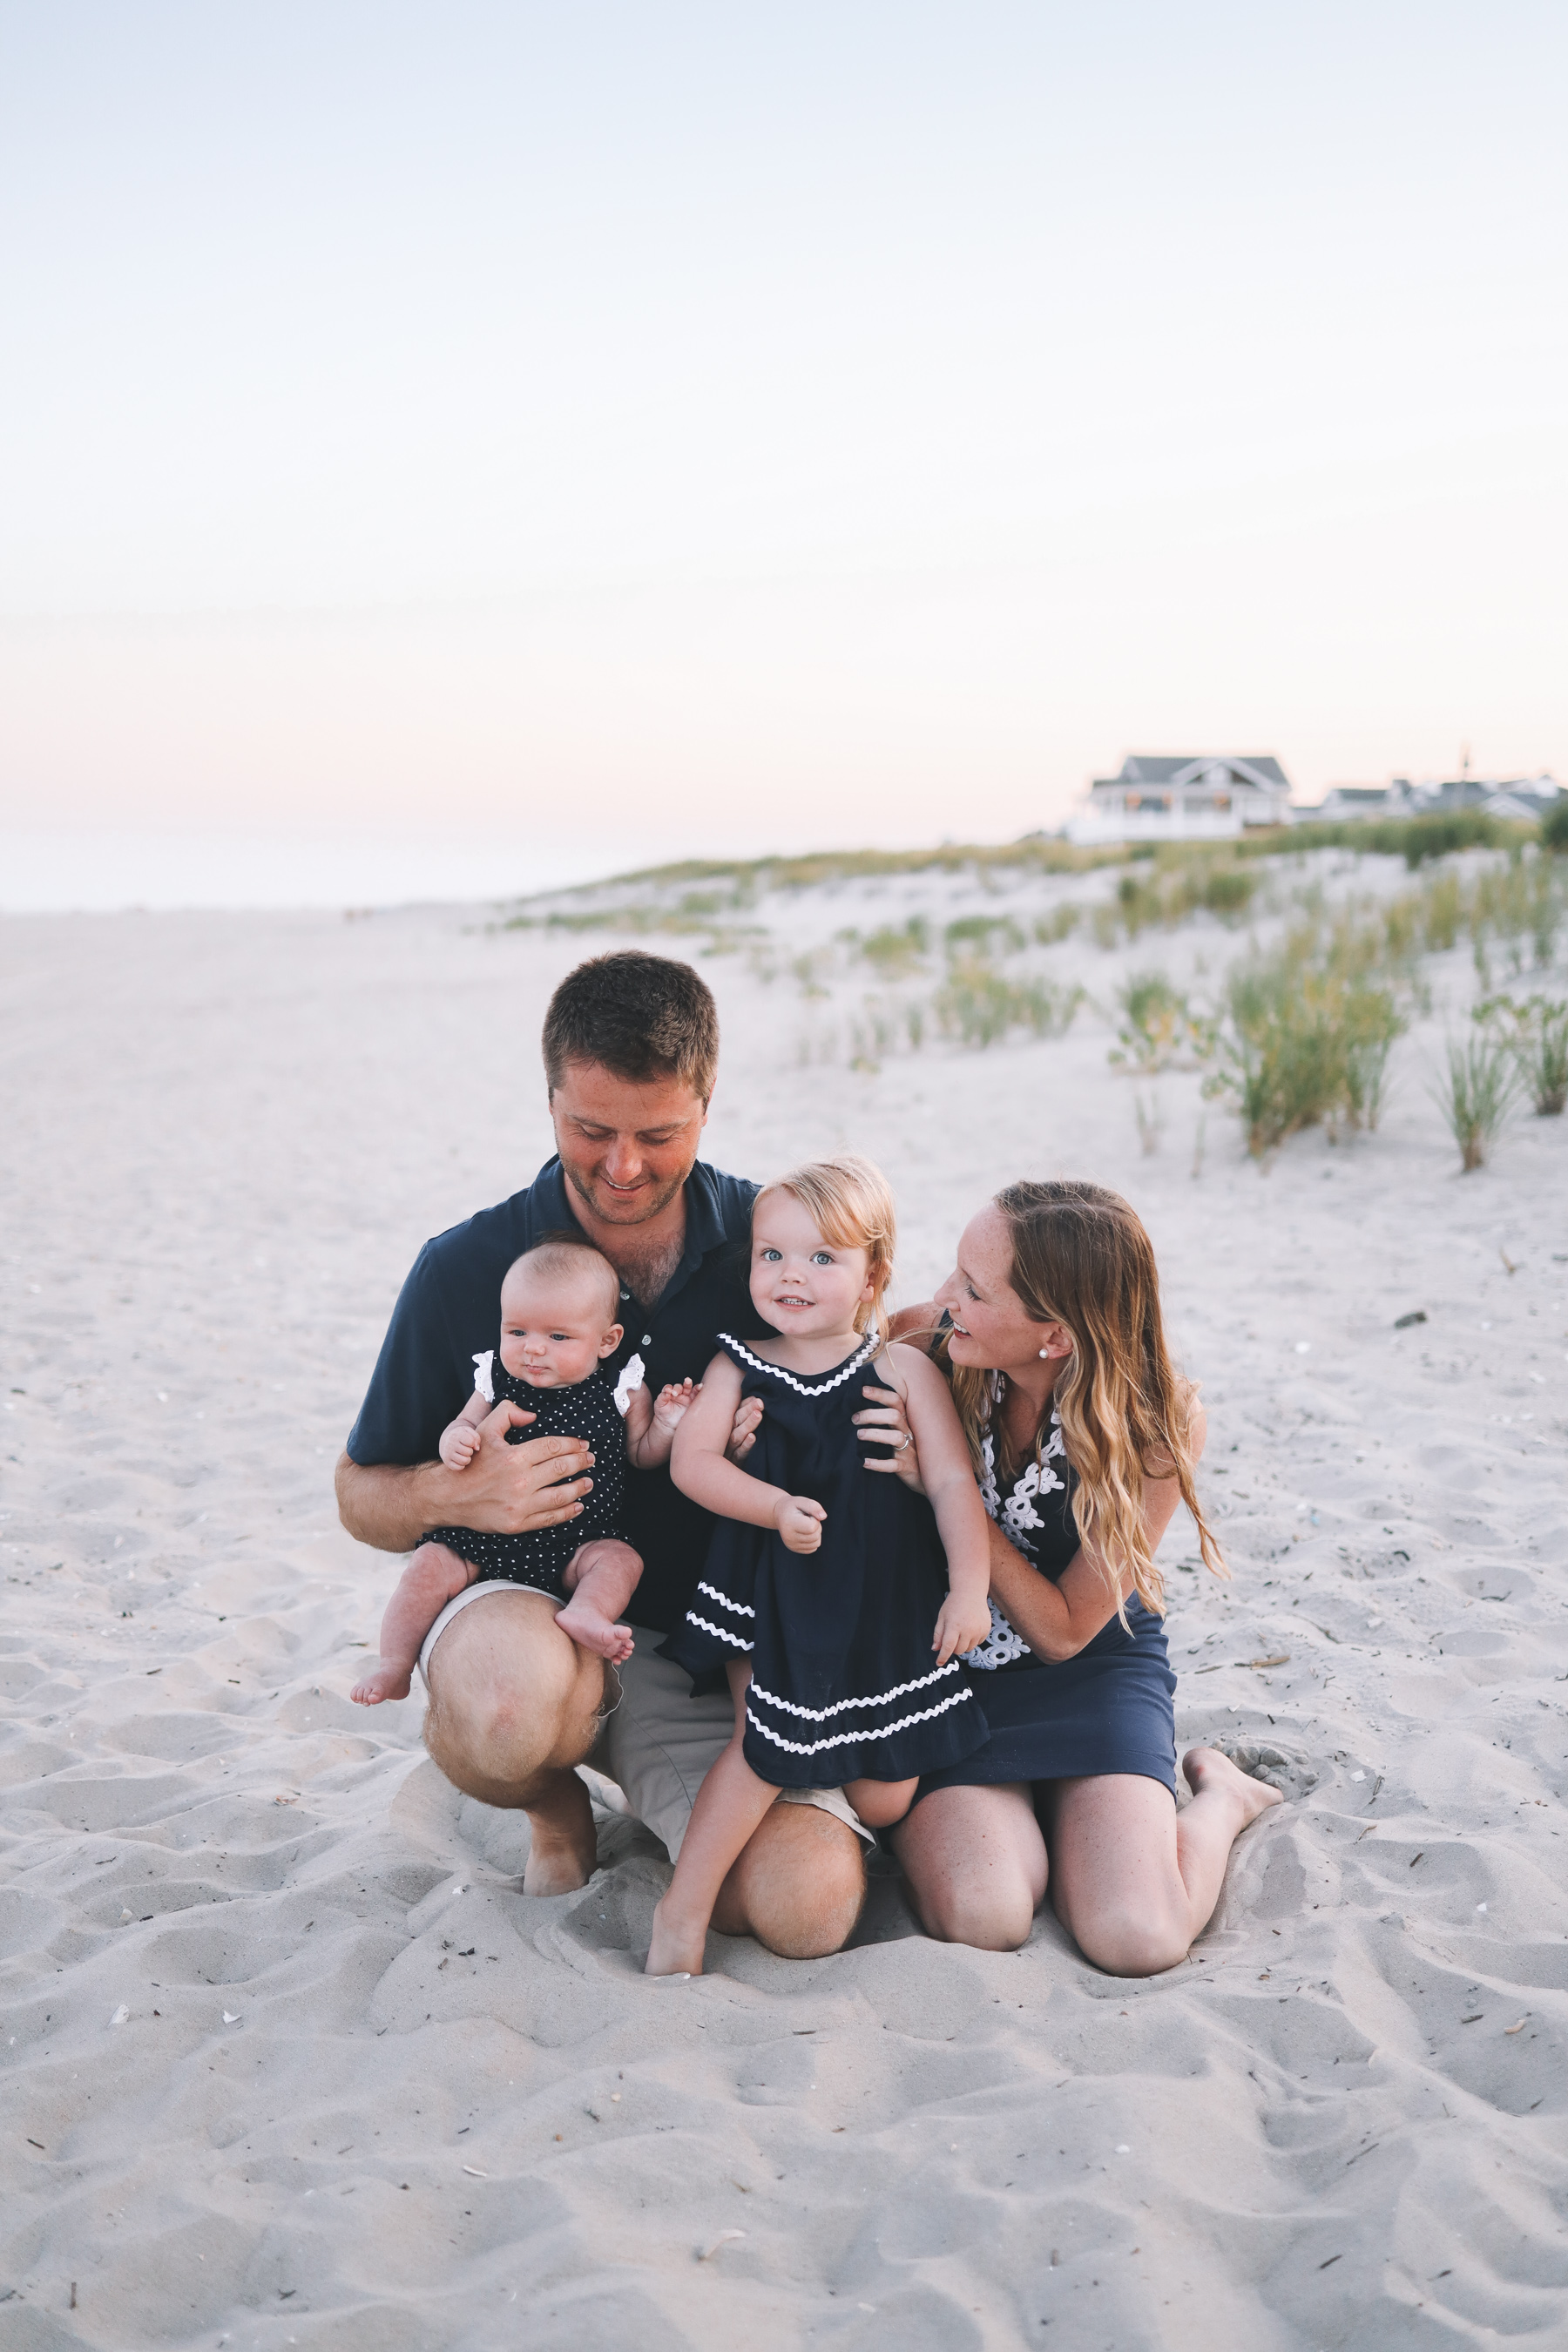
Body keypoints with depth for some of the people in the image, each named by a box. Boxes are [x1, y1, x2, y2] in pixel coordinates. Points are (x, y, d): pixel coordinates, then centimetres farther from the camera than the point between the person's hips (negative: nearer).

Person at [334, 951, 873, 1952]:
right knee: (513, 1700, -39)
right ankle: (554, 1797, 2)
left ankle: (651, 1799, 14)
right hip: (529, 1608, -1)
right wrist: (456, 1492, -20)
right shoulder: (466, 1271, -6)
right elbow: (362, 1494, 4)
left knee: (810, 1907, -22)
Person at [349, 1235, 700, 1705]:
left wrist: (665, 1426, -11)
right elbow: (465, 1423, 8)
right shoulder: (497, 1380, 0)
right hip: (484, 1535, 1)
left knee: (620, 1560, -23)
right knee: (431, 1565, -12)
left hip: (573, 1544, -1)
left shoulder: (620, 1392, -2)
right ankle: (395, 1665, -1)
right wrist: (455, 1441, -15)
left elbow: (641, 1455, 8)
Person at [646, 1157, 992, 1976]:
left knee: (883, 1797, 3)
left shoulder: (902, 1370, -4)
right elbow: (691, 1460, -10)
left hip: (884, 1605, 1)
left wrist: (969, 1589, -16)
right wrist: (777, 1507, -24)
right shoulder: (739, 1368, 0)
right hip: (770, 1598, 0)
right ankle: (683, 1909, 4)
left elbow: (953, 1484, -6)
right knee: (761, 1749, -11)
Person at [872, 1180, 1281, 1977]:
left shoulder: (1157, 1424, -20)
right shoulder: (923, 1350, -17)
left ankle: (1219, 1793, 11)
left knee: (1136, 1939, -21)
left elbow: (1063, 1629, -15)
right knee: (981, 1919, -26)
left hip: (1093, 1669, 0)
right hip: (946, 1669, 1)